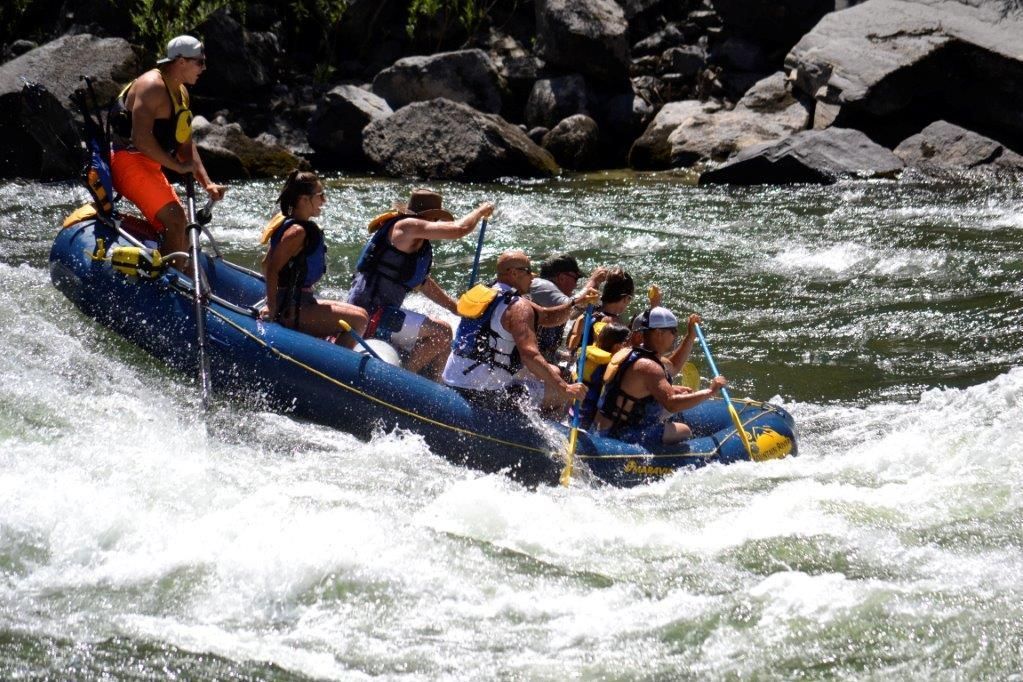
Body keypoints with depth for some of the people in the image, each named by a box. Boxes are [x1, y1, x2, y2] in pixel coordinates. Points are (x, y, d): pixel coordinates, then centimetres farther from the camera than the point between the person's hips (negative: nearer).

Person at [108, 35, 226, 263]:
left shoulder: (181, 93, 14)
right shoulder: (152, 86, -18)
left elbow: (186, 144, 16)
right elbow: (141, 138, -27)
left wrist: (207, 183, 5)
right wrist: (178, 166, -20)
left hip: (149, 166, 11)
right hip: (127, 161, -11)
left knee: (180, 228, 11)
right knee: (174, 219, -20)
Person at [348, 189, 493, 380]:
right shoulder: (406, 227, -13)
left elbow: (424, 283, 31)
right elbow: (459, 229, -20)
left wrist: (458, 308, 29)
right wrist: (481, 211, -3)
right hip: (371, 313, -11)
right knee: (441, 332, -18)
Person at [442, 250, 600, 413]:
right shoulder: (518, 307, -14)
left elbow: (547, 317, 19)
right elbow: (530, 355, -28)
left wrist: (575, 302, 8)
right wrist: (564, 389, -28)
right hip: (486, 396, -9)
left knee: (552, 372, 23)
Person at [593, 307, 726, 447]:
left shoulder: (626, 353, 6)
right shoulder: (648, 367, -25)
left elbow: (672, 367, 22)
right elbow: (672, 404, -37)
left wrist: (691, 336, 15)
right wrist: (710, 391, -30)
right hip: (622, 437, -10)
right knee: (685, 432, -2)